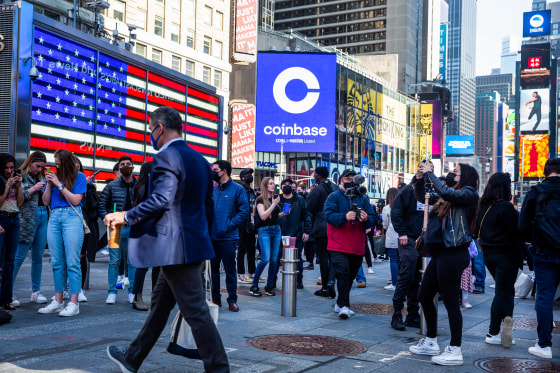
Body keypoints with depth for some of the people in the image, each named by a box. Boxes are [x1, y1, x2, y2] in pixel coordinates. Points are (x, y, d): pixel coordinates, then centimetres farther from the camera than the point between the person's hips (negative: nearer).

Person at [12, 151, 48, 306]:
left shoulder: (41, 178, 17)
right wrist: (33, 189, -12)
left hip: (43, 216, 6)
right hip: (27, 219, -6)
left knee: (38, 257, 8)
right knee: (19, 257, -5)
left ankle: (36, 291, 15)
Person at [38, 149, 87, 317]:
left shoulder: (79, 176, 2)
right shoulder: (54, 176, 14)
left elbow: (75, 200, -7)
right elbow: (46, 201, 12)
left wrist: (59, 184, -8)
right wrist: (49, 184, -1)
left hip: (72, 217, -5)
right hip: (54, 218, 5)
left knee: (72, 262, -7)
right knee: (57, 262, 7)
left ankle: (73, 303, -6)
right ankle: (58, 302, 12)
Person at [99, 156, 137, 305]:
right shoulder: (112, 186, 5)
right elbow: (101, 204, 7)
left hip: (133, 227, 1)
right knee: (114, 261, 1)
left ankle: (132, 292, 12)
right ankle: (112, 292, 8)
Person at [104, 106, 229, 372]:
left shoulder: (167, 156, -13)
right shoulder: (200, 160, 15)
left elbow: (160, 201, -23)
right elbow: (208, 206, 18)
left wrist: (125, 216, -11)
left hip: (177, 247, -10)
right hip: (194, 243, 10)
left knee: (195, 311, -5)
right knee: (160, 303, 18)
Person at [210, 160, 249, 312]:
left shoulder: (237, 189, -3)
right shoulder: (212, 189, 12)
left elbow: (244, 213, -6)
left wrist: (229, 226, -14)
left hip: (228, 237, -5)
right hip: (211, 236, 5)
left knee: (230, 270, 2)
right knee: (213, 268, 11)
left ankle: (232, 300, 11)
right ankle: (215, 298, 22)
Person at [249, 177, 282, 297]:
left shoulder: (275, 198, 13)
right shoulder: (260, 200, -6)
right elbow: (263, 216, -17)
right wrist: (274, 204, -17)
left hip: (276, 230, 6)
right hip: (264, 231, -6)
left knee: (274, 259, 4)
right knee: (265, 259, -15)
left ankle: (269, 286, 14)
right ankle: (254, 286, -4)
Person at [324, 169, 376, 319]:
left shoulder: (363, 199, 13)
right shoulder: (334, 197, 1)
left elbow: (373, 218, 6)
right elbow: (329, 215, -13)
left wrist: (366, 218, -17)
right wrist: (345, 216, -28)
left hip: (357, 247, 5)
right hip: (338, 245, -5)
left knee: (350, 276, 12)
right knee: (343, 274, -15)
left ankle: (340, 304, 25)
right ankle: (344, 305, -11)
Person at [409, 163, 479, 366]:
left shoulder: (468, 194, -6)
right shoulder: (446, 197, 17)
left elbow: (445, 192, -23)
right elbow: (422, 197, 24)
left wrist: (430, 173, -13)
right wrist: (420, 178, 9)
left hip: (453, 254, -9)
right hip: (439, 254, 9)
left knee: (450, 301, -5)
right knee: (424, 296, 15)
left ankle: (455, 351, 4)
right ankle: (431, 342, 29)